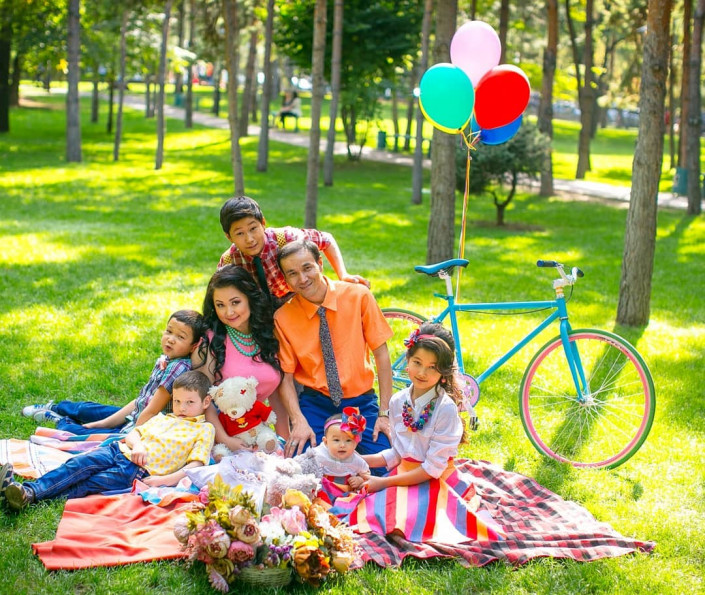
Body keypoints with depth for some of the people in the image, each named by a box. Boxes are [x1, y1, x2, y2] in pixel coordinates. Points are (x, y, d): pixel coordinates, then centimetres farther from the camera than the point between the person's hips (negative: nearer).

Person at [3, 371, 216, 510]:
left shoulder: (204, 430, 9)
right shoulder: (163, 418, 28)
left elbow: (195, 465, -3)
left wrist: (166, 480, -17)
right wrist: (136, 444, -3)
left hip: (140, 471, -6)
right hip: (117, 451, 6)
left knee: (91, 484, -23)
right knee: (77, 466, -19)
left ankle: (31, 497, -37)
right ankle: (29, 488, -31)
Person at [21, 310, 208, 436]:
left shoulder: (179, 367, -25)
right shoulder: (163, 361, 2)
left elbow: (151, 411, -23)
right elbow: (141, 401, 8)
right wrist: (104, 423, 8)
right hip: (135, 417, 9)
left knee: (74, 431, -5)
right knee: (86, 409, 25)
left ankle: (60, 420, 29)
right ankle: (52, 409, 56)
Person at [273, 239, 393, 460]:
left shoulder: (358, 296, -6)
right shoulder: (283, 318, -5)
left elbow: (381, 354, -4)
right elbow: (286, 377, -6)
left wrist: (384, 413, -9)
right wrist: (299, 422, -23)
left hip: (362, 402, 1)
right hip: (315, 404, 0)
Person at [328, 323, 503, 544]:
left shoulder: (446, 408, -16)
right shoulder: (398, 402, 3)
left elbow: (433, 468, -15)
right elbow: (397, 454, 12)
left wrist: (384, 482, -14)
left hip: (436, 482, -7)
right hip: (404, 475, 7)